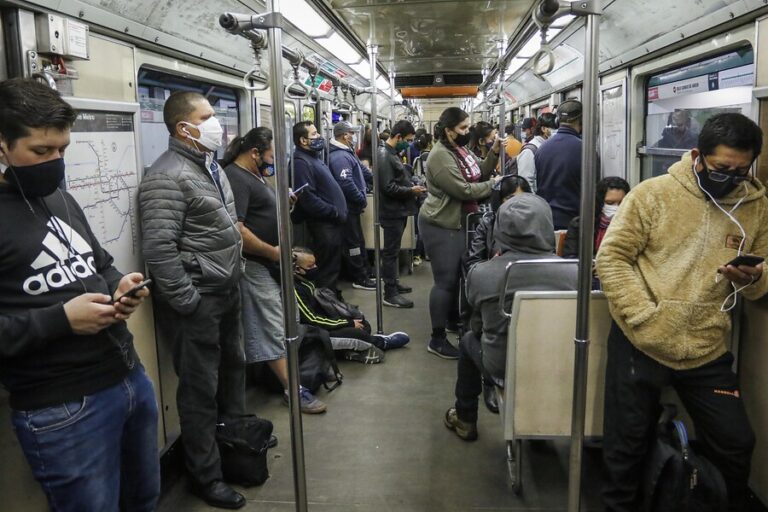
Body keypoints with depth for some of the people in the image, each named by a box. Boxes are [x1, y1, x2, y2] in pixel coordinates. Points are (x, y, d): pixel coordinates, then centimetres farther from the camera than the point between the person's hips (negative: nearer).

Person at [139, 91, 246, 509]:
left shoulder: (210, 165, 11)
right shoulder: (168, 177, -19)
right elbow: (158, 250, -25)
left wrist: (232, 280, 17)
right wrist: (188, 302, -20)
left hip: (227, 291, 9)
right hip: (197, 300, -9)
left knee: (231, 369, 22)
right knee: (200, 388, 4)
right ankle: (206, 476, 21)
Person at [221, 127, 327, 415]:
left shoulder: (254, 174, 14)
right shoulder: (235, 178, -19)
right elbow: (235, 229, -27)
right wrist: (272, 251, -20)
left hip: (268, 263, 10)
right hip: (254, 265, -10)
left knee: (275, 325, 17)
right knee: (273, 329, -6)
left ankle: (276, 376, 29)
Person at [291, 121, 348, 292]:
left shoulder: (312, 158, 16)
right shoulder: (301, 162, -17)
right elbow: (308, 199, -25)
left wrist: (339, 213, 13)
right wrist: (336, 213, -19)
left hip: (332, 222, 10)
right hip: (324, 225, -10)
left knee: (333, 267, 18)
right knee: (328, 270, -2)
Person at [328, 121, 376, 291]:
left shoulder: (346, 152, 12)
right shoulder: (340, 157, -21)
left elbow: (361, 170, 21)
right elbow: (347, 184, -27)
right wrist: (362, 200, -17)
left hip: (351, 206, 10)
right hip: (348, 207, -10)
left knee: (357, 241, 16)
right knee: (354, 242, -1)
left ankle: (362, 273, 25)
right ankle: (360, 279, 7)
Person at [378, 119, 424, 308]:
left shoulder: (393, 153, 14)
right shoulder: (384, 155, -18)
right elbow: (388, 187, -24)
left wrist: (411, 187, 6)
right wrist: (411, 190, -16)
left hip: (399, 210, 10)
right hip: (392, 211, -10)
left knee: (393, 250, 18)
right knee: (391, 252, -5)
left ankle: (393, 282, 30)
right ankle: (390, 294, 0)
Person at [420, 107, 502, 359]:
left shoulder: (461, 149, 8)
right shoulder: (440, 156, -22)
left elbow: (479, 172, 6)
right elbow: (463, 190, -26)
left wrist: (494, 152, -7)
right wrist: (495, 184, -17)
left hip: (459, 222, 9)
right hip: (440, 225, -9)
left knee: (458, 274, 19)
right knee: (445, 280, -5)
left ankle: (454, 318, 39)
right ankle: (437, 339, 5)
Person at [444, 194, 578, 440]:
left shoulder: (480, 273, -18)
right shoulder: (573, 273, -18)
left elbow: (478, 326, 0)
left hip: (502, 371, -1)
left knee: (469, 339, 28)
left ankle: (464, 419, 42)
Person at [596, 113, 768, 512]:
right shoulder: (653, 193, -7)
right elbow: (611, 257, -8)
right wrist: (645, 317, -16)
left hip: (708, 351, 3)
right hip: (639, 344, -3)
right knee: (627, 444, 10)